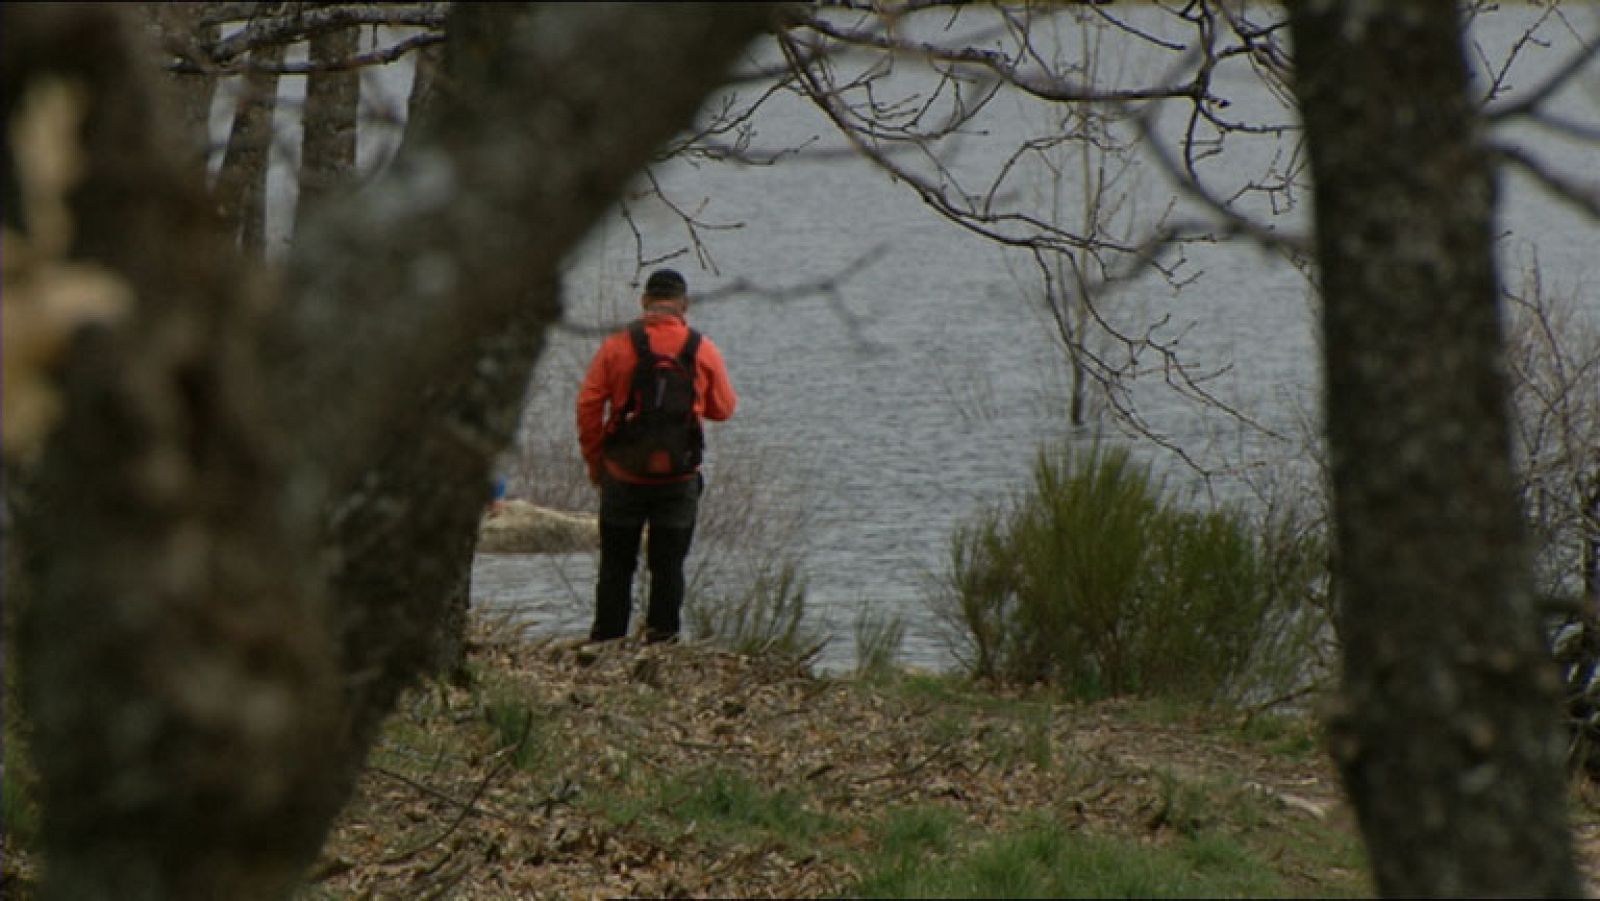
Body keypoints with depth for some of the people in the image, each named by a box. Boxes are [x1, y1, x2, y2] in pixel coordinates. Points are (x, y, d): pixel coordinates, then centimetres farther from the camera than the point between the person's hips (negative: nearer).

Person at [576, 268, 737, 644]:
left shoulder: (617, 346, -6)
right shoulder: (703, 350, -3)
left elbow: (588, 405, -6)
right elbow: (724, 409, 5)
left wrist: (594, 459, 5)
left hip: (623, 475, 0)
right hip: (679, 479, 0)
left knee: (616, 566, 9)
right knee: (668, 566, 7)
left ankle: (606, 642, 11)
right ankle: (662, 641, 6)